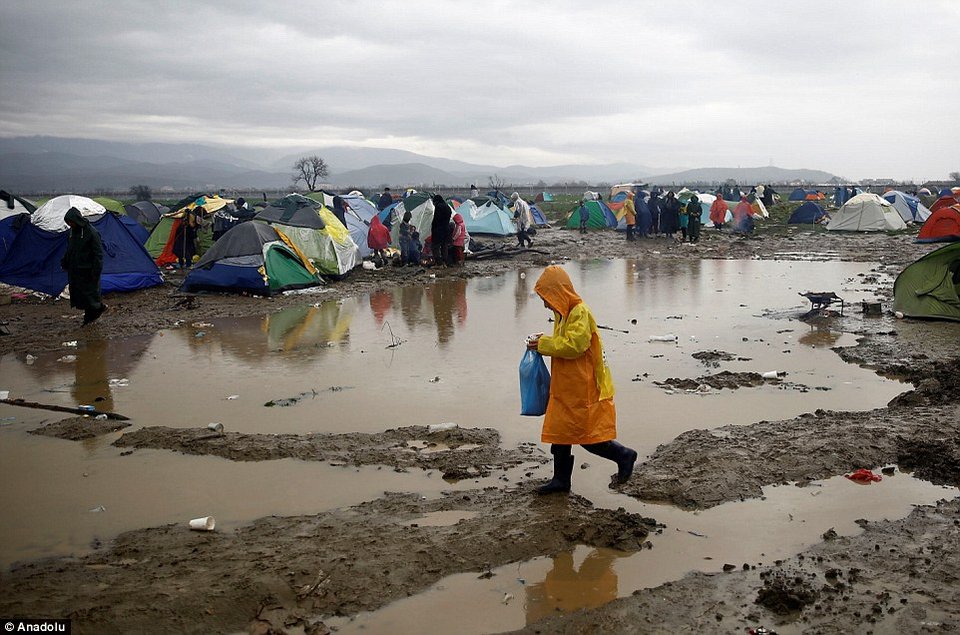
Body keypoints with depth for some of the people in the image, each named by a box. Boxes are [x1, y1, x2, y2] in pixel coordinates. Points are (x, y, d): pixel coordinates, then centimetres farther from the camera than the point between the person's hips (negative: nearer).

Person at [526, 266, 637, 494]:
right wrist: (544, 341, 4)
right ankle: (561, 479, 21)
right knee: (560, 432, 12)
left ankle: (624, 455, 16)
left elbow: (574, 345, -25)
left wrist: (543, 344, -17)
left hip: (585, 389, -10)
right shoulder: (564, 314, 12)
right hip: (567, 388, 10)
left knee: (589, 436, -3)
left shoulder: (580, 313, -18)